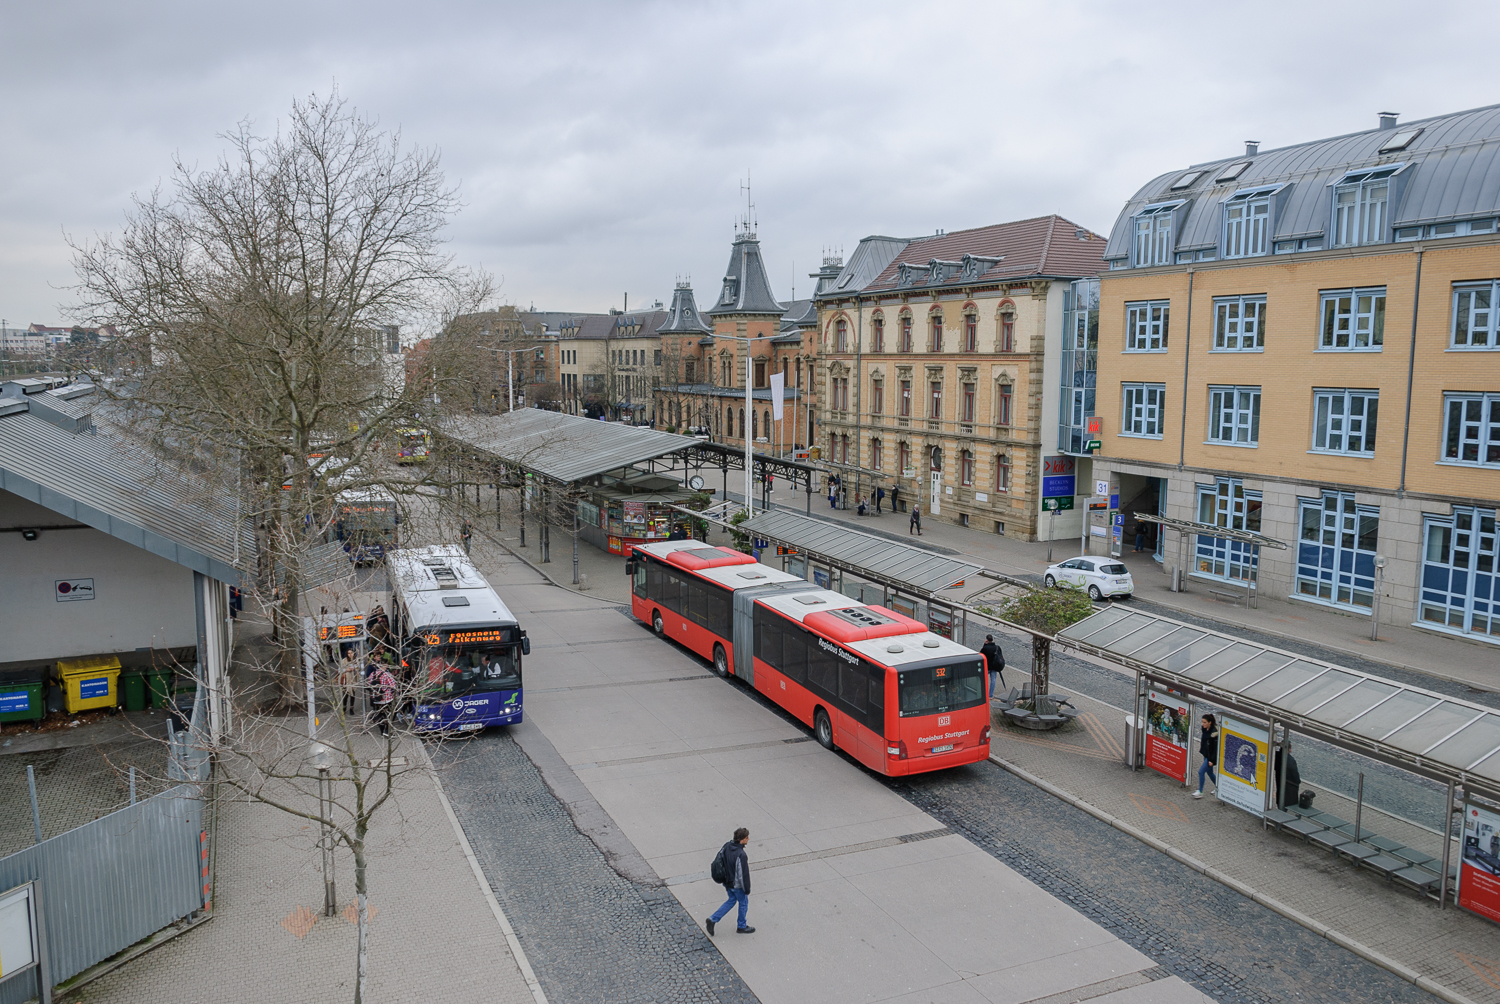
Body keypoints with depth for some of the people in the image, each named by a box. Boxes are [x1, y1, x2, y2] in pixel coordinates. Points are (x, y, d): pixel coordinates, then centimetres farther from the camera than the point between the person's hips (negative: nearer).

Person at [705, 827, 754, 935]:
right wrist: (747, 890, -12)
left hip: (727, 881, 7)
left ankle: (713, 919, 21)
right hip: (737, 885, -7)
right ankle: (742, 927, 36)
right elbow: (743, 874, -26)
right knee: (743, 902, 17)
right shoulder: (741, 855, -32)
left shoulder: (727, 846, -9)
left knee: (731, 900, 26)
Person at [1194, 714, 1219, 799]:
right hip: (1206, 755, 9)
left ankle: (1200, 792, 2)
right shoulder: (1205, 730, 2)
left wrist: (1212, 760, -20)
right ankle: (1218, 787, 40)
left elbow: (1216, 748, -21)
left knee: (1201, 771, -8)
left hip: (1211, 756, -9)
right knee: (1209, 772, 21)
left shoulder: (1214, 732, -23)